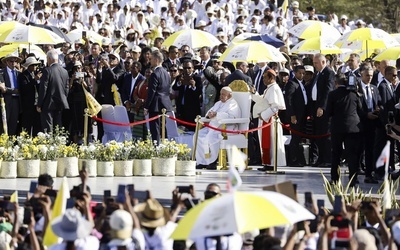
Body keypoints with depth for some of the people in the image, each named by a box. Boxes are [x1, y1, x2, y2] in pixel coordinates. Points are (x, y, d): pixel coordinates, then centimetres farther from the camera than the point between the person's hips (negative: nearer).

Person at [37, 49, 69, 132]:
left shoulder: (47, 71, -13)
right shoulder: (64, 72, 6)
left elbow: (43, 89, -12)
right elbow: (66, 89, 10)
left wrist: (39, 105, -7)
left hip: (48, 104, -6)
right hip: (60, 105, 6)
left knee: (47, 129, -7)